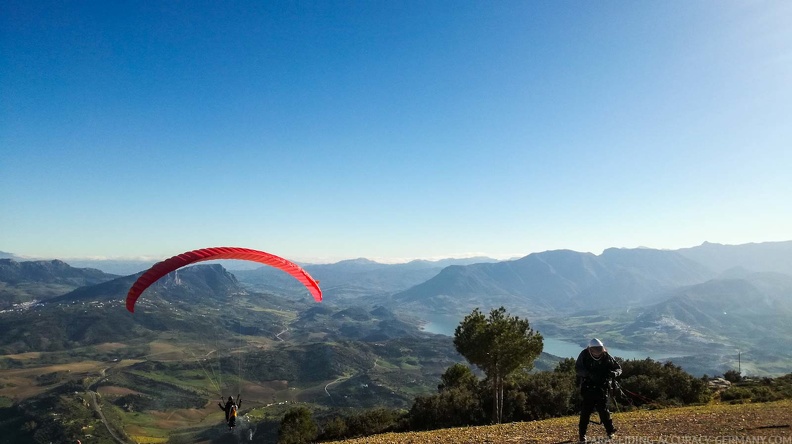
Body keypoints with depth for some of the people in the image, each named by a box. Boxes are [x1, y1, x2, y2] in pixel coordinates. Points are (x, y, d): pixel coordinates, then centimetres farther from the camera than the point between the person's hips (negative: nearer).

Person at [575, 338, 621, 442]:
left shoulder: (606, 356, -4)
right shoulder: (584, 355, -8)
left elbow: (618, 368, 3)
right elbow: (578, 369, -15)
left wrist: (614, 373, -21)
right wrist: (589, 374, -32)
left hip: (601, 387, 1)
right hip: (587, 386, -1)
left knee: (603, 409, 0)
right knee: (586, 410, -3)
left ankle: (610, 431, 19)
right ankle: (582, 434, 7)